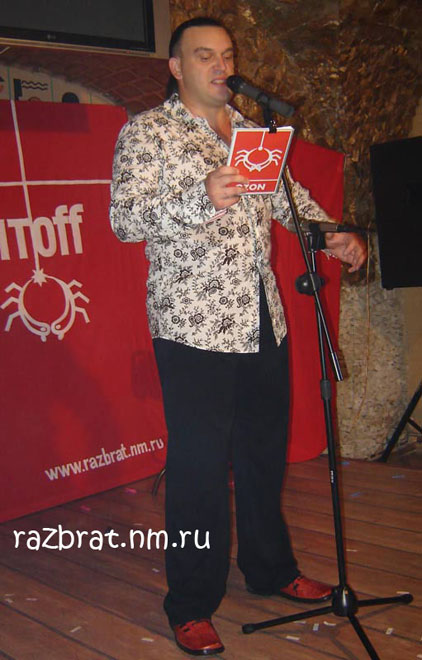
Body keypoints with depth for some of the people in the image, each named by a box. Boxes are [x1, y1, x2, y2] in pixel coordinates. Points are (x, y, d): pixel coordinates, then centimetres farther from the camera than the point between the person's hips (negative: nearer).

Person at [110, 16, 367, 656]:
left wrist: (331, 234, 14)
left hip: (263, 321, 6)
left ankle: (271, 568, 35)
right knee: (199, 465, -2)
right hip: (194, 326, -6)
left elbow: (287, 194, 28)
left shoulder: (251, 130, 17)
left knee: (266, 450, 15)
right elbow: (124, 217, -13)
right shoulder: (146, 132, -2)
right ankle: (191, 605, 15)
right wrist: (201, 199, -28)